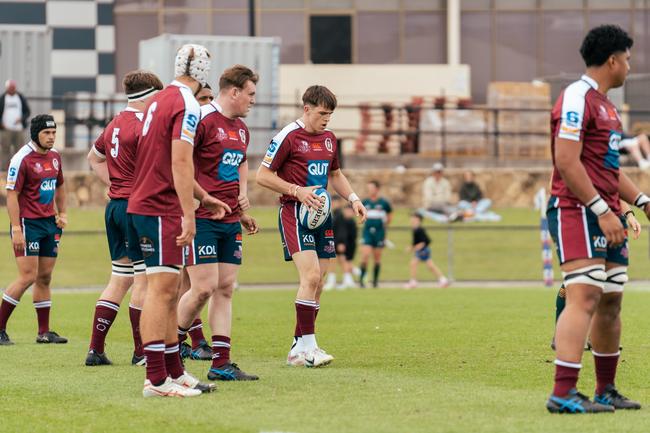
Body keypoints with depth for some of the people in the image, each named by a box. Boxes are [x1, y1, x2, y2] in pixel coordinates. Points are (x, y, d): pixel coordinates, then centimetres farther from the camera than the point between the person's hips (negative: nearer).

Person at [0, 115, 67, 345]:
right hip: (28, 223, -7)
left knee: (45, 277, 8)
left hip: (49, 223, 7)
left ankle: (44, 332, 13)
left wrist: (62, 213, 14)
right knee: (28, 276, -12)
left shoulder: (54, 155, 10)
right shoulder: (22, 159, -13)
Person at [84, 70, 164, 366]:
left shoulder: (114, 125, 14)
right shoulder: (143, 126, -14)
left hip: (115, 206, 9)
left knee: (119, 280, 13)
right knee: (143, 280, -2)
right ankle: (141, 352, 1)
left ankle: (95, 349, 9)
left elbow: (94, 157, 28)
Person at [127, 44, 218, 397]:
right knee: (161, 288, -10)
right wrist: (188, 216, -19)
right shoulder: (186, 106, -13)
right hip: (161, 209, -9)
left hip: (143, 204, 9)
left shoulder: (159, 100, 15)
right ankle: (156, 379, -12)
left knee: (169, 292, 13)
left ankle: (174, 371, 17)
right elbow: (180, 163, -19)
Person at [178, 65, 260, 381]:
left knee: (225, 289, 5)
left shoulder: (241, 129, 15)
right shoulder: (203, 120, -13)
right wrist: (208, 199, -16)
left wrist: (243, 193, 15)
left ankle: (220, 364, 6)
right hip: (202, 220, -9)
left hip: (231, 221, 9)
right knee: (204, 288, -11)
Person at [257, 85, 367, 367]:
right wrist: (297, 190, -18)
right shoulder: (288, 137, -9)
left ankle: (300, 346, 14)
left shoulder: (329, 139, 14)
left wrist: (353, 198, 13)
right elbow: (263, 175, -8)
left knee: (317, 283, 6)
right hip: (294, 213, -8)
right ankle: (307, 347, -16)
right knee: (311, 276, -19)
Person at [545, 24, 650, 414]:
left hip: (607, 217, 10)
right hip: (577, 212, -10)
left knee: (611, 302, 11)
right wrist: (603, 212, -20)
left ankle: (606, 391, 20)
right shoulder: (577, 98, -11)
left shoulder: (606, 105, 21)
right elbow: (567, 162, -19)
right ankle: (563, 394, -23)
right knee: (585, 298, -18)